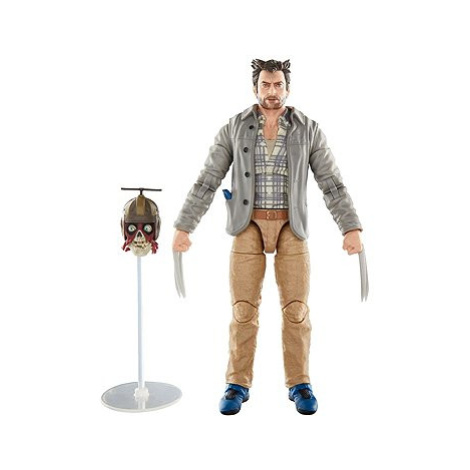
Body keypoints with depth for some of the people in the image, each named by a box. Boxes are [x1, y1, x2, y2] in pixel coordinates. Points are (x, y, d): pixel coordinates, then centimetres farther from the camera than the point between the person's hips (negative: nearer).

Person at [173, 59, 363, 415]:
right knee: (244, 308, -3)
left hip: (291, 227, 0)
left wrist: (352, 229, -9)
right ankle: (238, 386, 10)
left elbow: (332, 184, -1)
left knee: (296, 308, -2)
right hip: (250, 227, 0)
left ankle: (299, 385, 12)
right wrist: (183, 227, -3)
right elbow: (207, 182, 0)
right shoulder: (234, 129, 1)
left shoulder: (309, 130, 1)